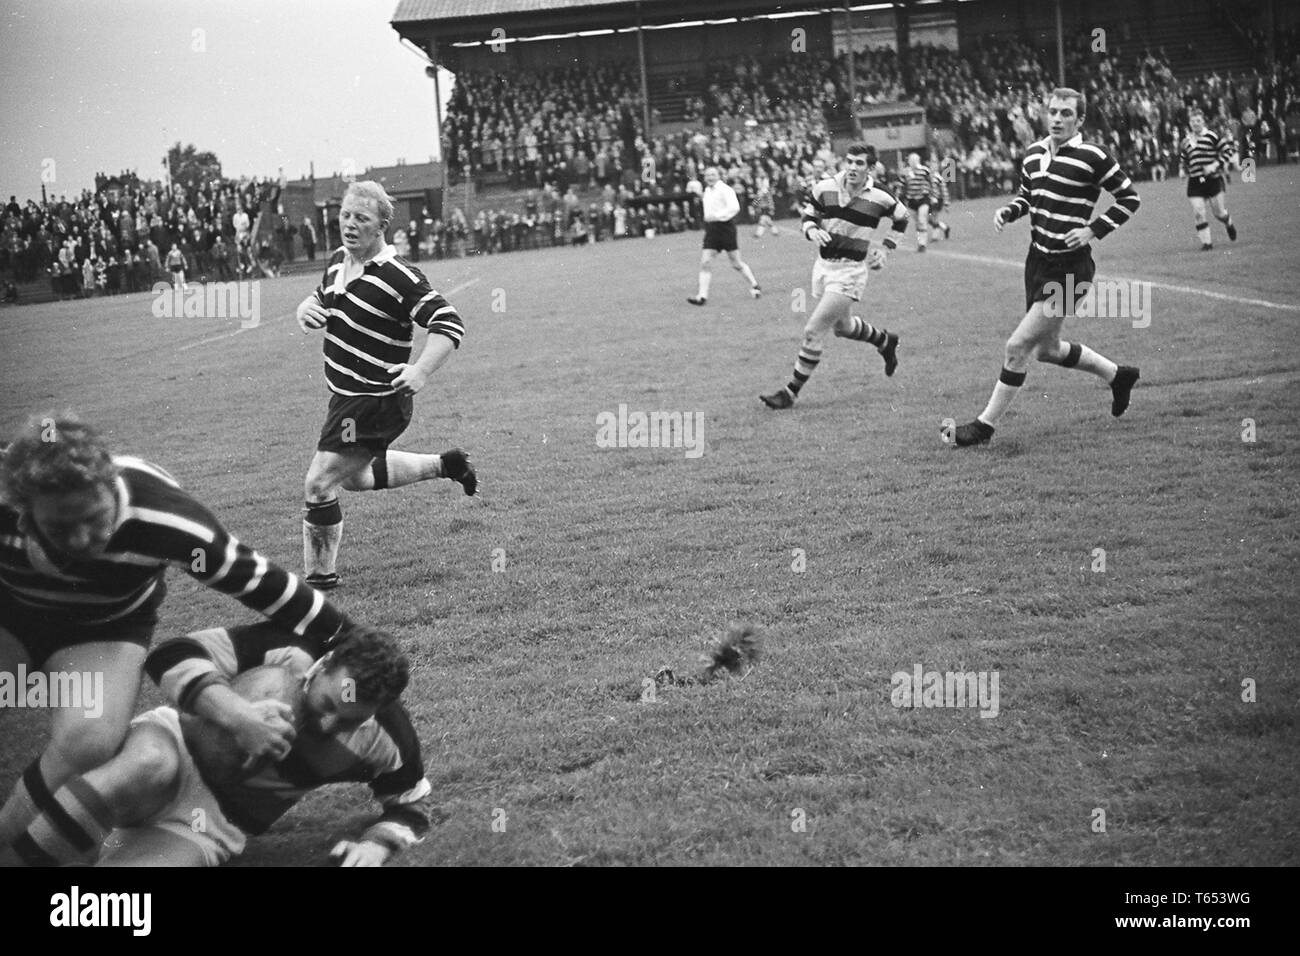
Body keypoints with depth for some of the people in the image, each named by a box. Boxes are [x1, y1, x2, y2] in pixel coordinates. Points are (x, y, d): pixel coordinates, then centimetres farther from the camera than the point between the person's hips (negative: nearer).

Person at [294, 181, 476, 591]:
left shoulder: (398, 277, -22)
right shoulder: (338, 260, 4)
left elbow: (449, 324, -24)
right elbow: (320, 297, 24)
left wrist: (421, 371, -38)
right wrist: (306, 310, -1)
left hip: (375, 401, -9)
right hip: (347, 396, 10)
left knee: (320, 483, -9)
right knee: (354, 477, 27)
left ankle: (320, 577, 7)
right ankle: (445, 465, 40)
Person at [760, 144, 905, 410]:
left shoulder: (879, 197, -11)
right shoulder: (825, 188, -4)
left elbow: (901, 217, 9)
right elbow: (808, 216, 9)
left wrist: (885, 249, 3)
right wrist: (812, 230, -14)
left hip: (850, 270, -6)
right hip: (824, 265, 6)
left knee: (813, 331, -11)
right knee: (842, 326, 25)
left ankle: (791, 392, -3)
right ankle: (885, 341, 55)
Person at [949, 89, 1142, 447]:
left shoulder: (1093, 156, -13)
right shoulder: (1033, 153, 6)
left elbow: (1130, 198, -5)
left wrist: (1093, 230, -14)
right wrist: (1008, 211, 2)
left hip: (1070, 268, -8)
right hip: (1037, 260, 8)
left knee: (1018, 346, -10)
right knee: (1047, 349, 19)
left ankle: (985, 424, 2)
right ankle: (1118, 375, 41)